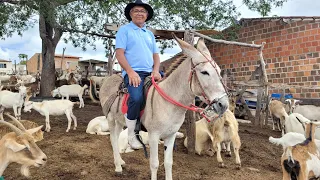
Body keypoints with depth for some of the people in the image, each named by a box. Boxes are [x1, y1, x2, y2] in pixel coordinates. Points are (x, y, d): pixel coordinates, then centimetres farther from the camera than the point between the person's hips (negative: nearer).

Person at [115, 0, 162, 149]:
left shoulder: (150, 34, 24)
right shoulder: (124, 30, 6)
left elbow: (156, 55, 19)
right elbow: (119, 53, -5)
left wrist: (156, 71, -2)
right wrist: (131, 72, -19)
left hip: (150, 73, 7)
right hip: (133, 72, -7)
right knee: (137, 98, -31)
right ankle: (131, 134, -13)